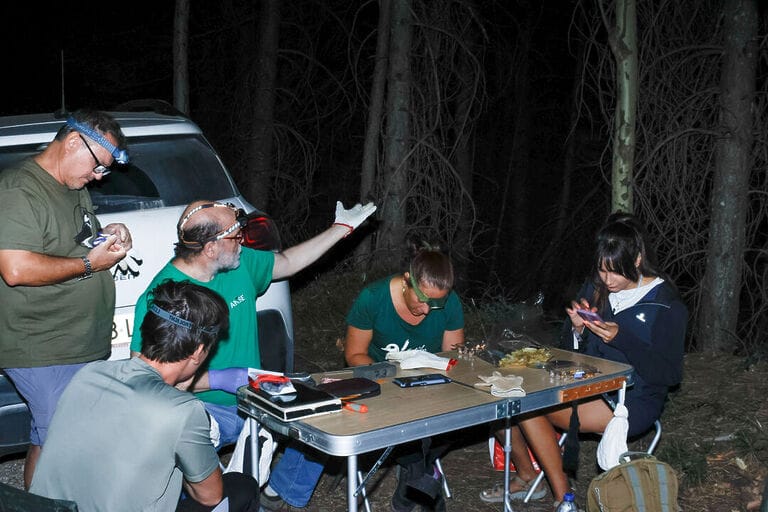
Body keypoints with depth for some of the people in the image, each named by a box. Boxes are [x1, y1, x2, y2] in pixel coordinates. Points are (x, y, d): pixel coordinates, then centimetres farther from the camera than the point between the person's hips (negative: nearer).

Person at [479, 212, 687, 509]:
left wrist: (620, 338, -22)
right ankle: (526, 477, 9)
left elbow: (670, 375, -13)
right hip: (589, 389, 7)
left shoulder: (666, 305, -8)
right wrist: (577, 328, -10)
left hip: (634, 404, -7)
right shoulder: (595, 289, 8)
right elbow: (570, 352, 13)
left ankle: (563, 498, -12)